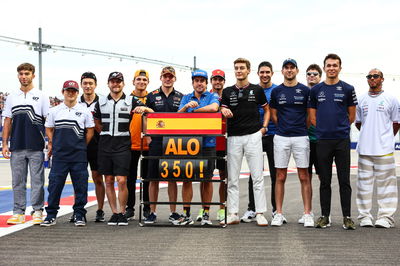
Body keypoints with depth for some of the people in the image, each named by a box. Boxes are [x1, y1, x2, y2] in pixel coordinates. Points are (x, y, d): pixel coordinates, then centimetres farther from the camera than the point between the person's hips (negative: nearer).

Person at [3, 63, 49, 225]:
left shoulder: (41, 97, 3)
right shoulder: (11, 97, 11)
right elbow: (7, 122, 12)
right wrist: (4, 144, 5)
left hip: (36, 147, -3)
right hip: (16, 147, 3)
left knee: (37, 180, 1)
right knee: (18, 181, 6)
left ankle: (38, 211, 9)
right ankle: (18, 212, 13)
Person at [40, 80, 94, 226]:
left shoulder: (84, 111, 4)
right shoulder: (54, 111, 9)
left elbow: (90, 131, 8)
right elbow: (48, 129, 15)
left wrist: (82, 146, 5)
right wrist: (52, 144, 5)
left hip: (79, 155, -1)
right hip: (59, 154, 1)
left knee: (80, 185, 2)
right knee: (54, 184, 0)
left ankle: (80, 215, 12)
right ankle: (51, 215, 9)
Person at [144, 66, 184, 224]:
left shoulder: (181, 97, 10)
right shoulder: (152, 96, 7)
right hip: (156, 141, 0)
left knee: (173, 178, 5)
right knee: (153, 178, 2)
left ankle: (173, 213, 13)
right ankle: (152, 213, 11)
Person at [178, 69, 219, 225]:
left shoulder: (212, 97, 7)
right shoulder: (186, 98, 15)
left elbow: (214, 108, -16)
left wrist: (193, 111, -6)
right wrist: (186, 107, -17)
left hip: (207, 143, -2)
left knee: (206, 179, 3)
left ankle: (206, 214, 13)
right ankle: (186, 214, 9)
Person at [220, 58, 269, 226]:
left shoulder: (257, 90, 7)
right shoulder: (228, 92, 10)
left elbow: (267, 109, 17)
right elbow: (223, 111, 8)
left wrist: (264, 126, 4)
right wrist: (224, 111, -15)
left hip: (253, 136, -2)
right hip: (233, 137, 2)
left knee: (257, 176, -2)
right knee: (232, 178, 3)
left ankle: (260, 213, 2)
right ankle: (233, 214, 9)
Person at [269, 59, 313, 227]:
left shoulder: (305, 91, 4)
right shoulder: (276, 91, 8)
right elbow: (273, 115, 14)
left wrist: (302, 128, 6)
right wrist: (284, 127, 7)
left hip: (301, 137, -1)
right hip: (281, 137, 1)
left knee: (304, 177, 0)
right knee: (280, 177, 3)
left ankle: (307, 214, 5)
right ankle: (279, 213, 9)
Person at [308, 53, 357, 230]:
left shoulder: (347, 89, 4)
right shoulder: (316, 90, 8)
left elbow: (352, 116, 8)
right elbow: (312, 116, 10)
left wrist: (340, 128, 10)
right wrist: (324, 129, 6)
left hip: (342, 140, -1)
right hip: (323, 141, 1)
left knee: (344, 181, 1)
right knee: (325, 181, 7)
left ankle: (347, 217, 8)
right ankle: (324, 216, 13)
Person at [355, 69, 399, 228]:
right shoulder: (361, 100, 11)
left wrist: (386, 138, 11)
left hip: (384, 149, -2)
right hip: (364, 149, 3)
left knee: (386, 183, -3)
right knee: (364, 183, 5)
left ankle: (385, 216, 2)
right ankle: (364, 216, 12)